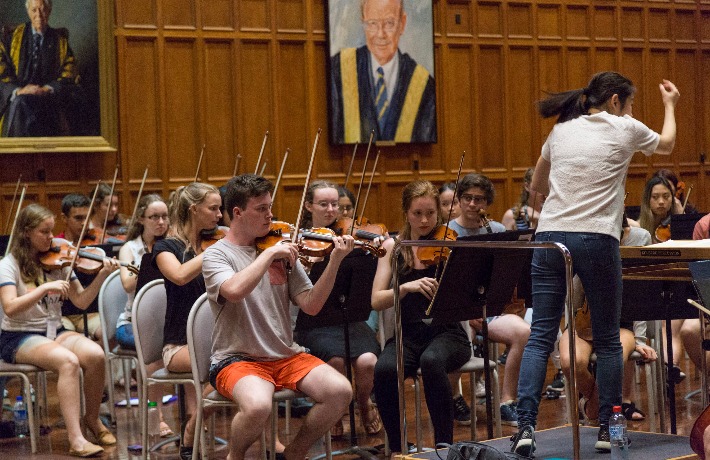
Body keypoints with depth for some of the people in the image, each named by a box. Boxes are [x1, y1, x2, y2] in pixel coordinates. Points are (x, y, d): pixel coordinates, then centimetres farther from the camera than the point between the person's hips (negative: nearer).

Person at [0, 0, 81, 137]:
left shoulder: (60, 42, 16)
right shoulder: (14, 37, 14)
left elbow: (69, 77, 6)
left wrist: (48, 89, -12)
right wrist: (18, 90, -14)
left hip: (48, 98, 0)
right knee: (19, 103, -36)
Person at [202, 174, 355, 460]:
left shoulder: (283, 252, 8)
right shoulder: (217, 254, -4)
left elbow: (310, 305, 1)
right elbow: (235, 291, -26)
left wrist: (334, 262, -10)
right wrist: (269, 253, -19)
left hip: (286, 356, 5)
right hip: (237, 359, -5)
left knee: (340, 391, -19)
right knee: (258, 405, -36)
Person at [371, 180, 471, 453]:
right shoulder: (393, 248, 8)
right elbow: (377, 301, -2)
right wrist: (407, 286, -20)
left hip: (447, 332, -2)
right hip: (407, 335, 2)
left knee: (431, 361, -37)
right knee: (384, 369, -32)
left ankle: (444, 444, -24)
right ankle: (397, 448, -13)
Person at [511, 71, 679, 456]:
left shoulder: (561, 131, 14)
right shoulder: (625, 129, 4)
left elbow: (537, 186, 27)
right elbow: (666, 144, 26)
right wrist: (670, 106, 41)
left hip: (550, 235, 3)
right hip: (596, 240, -3)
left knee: (540, 337, 0)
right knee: (607, 340, 9)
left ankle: (525, 426, -11)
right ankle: (607, 428, 12)